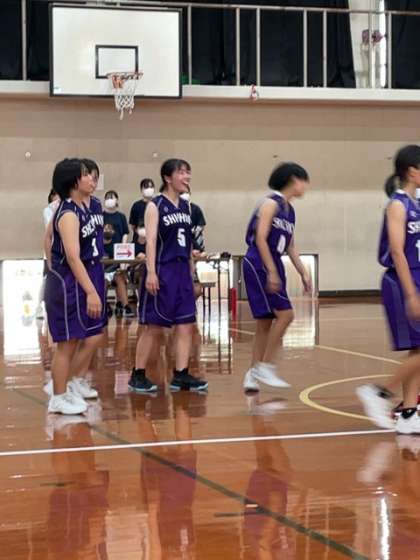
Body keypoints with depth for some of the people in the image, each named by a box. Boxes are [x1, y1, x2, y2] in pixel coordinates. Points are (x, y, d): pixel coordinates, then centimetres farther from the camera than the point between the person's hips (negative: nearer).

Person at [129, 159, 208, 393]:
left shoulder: (186, 206, 12)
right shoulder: (155, 206, -8)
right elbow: (150, 240, -15)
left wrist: (191, 272, 18)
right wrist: (151, 272, -23)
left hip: (182, 271, 7)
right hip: (162, 271, -7)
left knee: (186, 325, 3)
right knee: (154, 327, -2)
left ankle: (181, 375, 8)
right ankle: (138, 375, 9)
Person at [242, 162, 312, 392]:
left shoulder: (289, 209, 15)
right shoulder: (271, 203, -11)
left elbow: (290, 246, 20)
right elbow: (260, 238, -17)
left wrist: (303, 273, 15)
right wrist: (272, 272, -21)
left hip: (273, 266, 9)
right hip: (258, 265, -9)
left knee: (266, 322, 8)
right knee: (285, 313, -14)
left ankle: (253, 375, 13)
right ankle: (264, 366, -8)